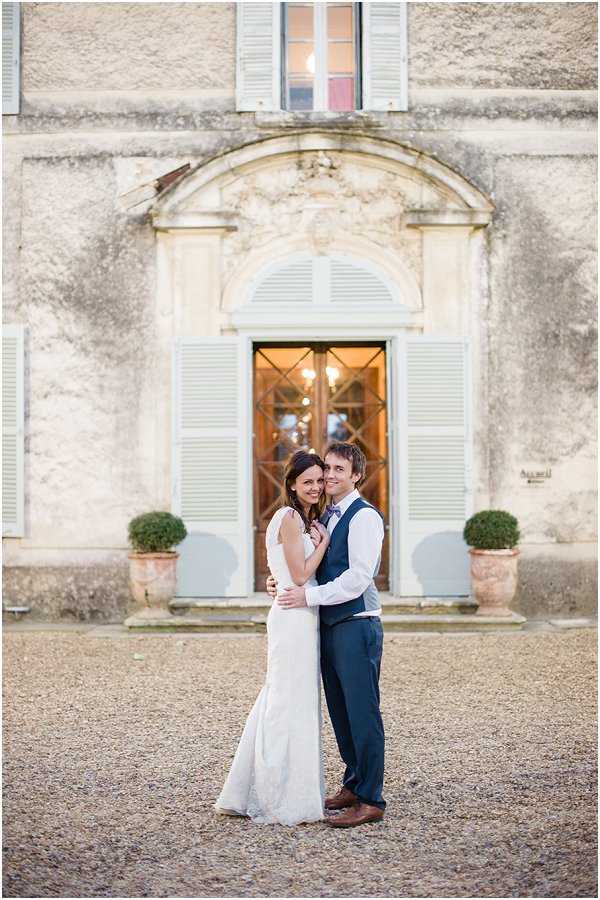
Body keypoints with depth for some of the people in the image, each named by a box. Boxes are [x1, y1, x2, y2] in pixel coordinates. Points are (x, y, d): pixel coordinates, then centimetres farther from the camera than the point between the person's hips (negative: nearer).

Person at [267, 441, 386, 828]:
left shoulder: (365, 517, -10)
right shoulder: (327, 517, 17)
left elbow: (358, 578, -19)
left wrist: (308, 596, -18)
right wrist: (285, 583, 8)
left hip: (357, 626, -9)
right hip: (329, 626, 9)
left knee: (362, 713, -4)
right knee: (340, 712, 15)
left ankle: (371, 801, 3)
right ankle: (353, 785, 28)